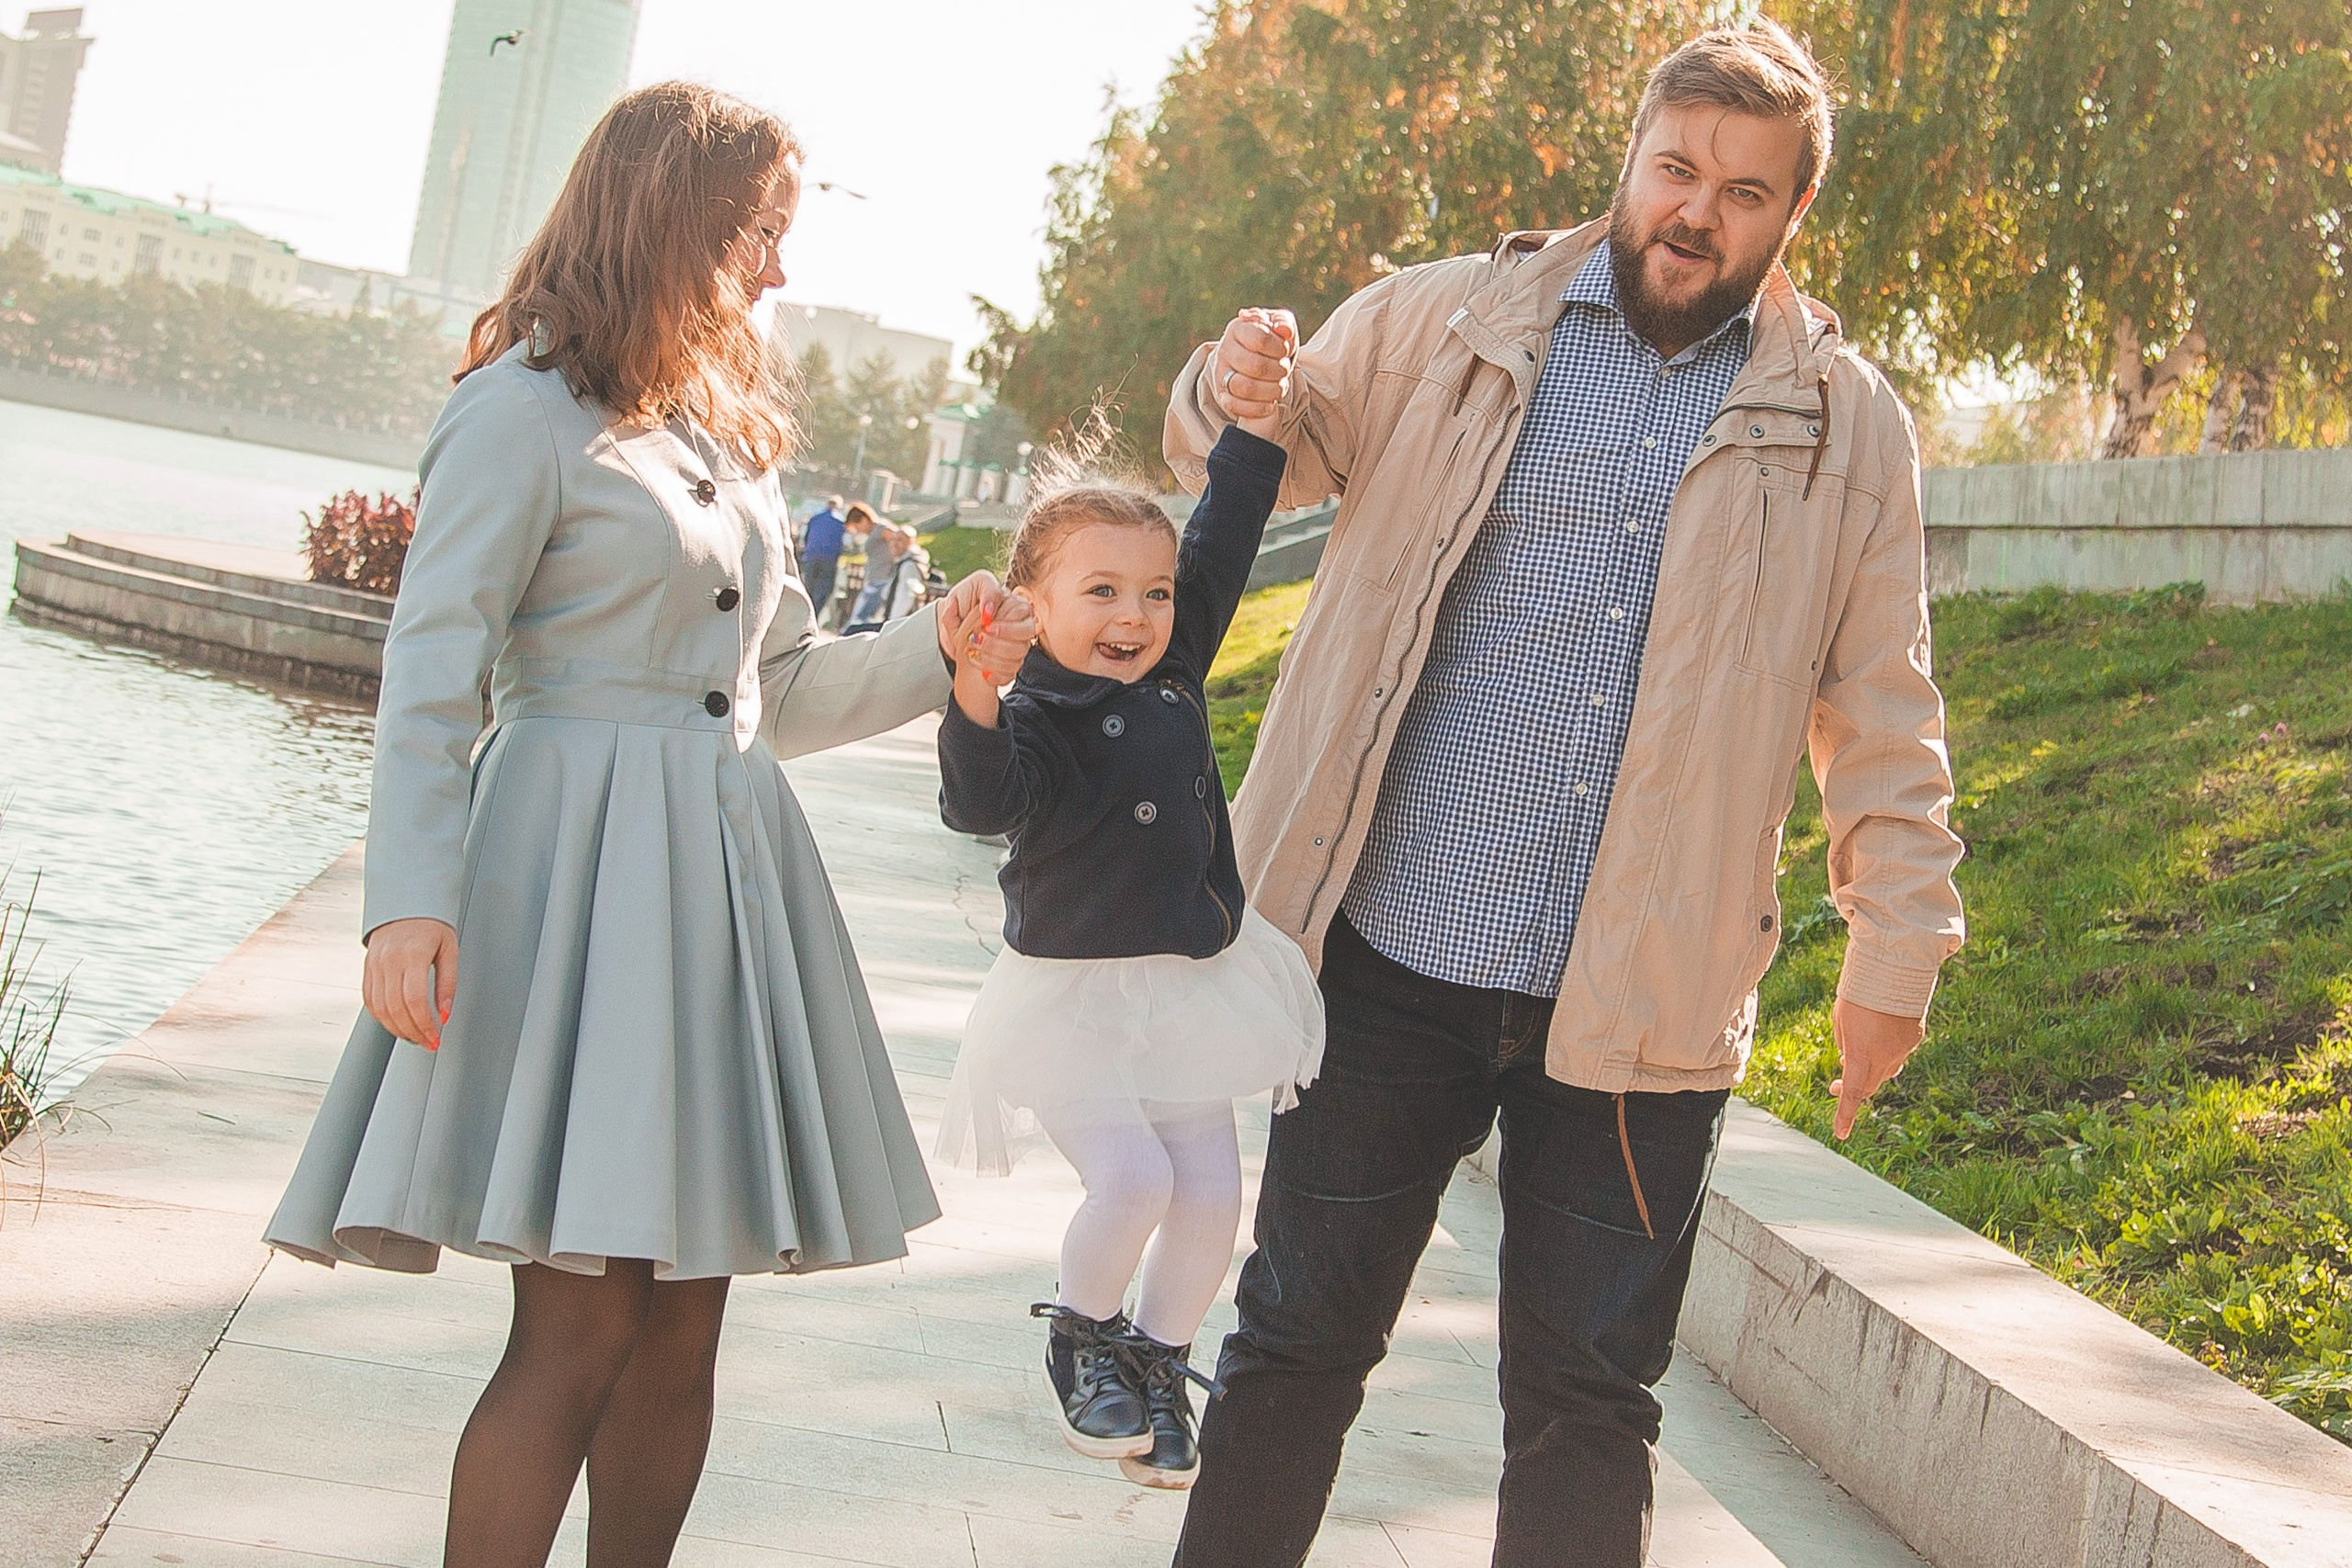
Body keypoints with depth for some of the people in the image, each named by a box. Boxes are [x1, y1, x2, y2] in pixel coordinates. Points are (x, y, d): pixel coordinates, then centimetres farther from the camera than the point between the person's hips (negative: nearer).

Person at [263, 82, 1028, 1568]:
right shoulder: (527, 412, -4)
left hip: (725, 875, 8)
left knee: (684, 1326, 7)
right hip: (580, 866, -8)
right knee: (582, 1328, -11)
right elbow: (431, 674, -10)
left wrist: (936, 650, 7)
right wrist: (411, 897, -20)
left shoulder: (729, 430, 20)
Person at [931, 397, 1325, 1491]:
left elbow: (1224, 537, 7)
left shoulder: (1174, 665, 2)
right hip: (1076, 991, -6)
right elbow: (983, 805, -37)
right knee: (1133, 1177, -17)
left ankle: (1157, 1364, 25)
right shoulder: (1037, 715, -19)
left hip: (1191, 981, 7)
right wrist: (975, 693, -52)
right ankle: (1082, 1338, 12)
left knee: (1210, 1192, 4)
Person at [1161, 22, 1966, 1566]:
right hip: (1397, 959, 0)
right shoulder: (1444, 323, 4)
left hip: (1640, 1002, 0)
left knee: (1588, 1401, 8)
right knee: (1300, 1338, 9)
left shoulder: (1847, 426, 5)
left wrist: (1899, 947, 3)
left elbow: (1885, 716, 8)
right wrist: (1238, 395, -10)